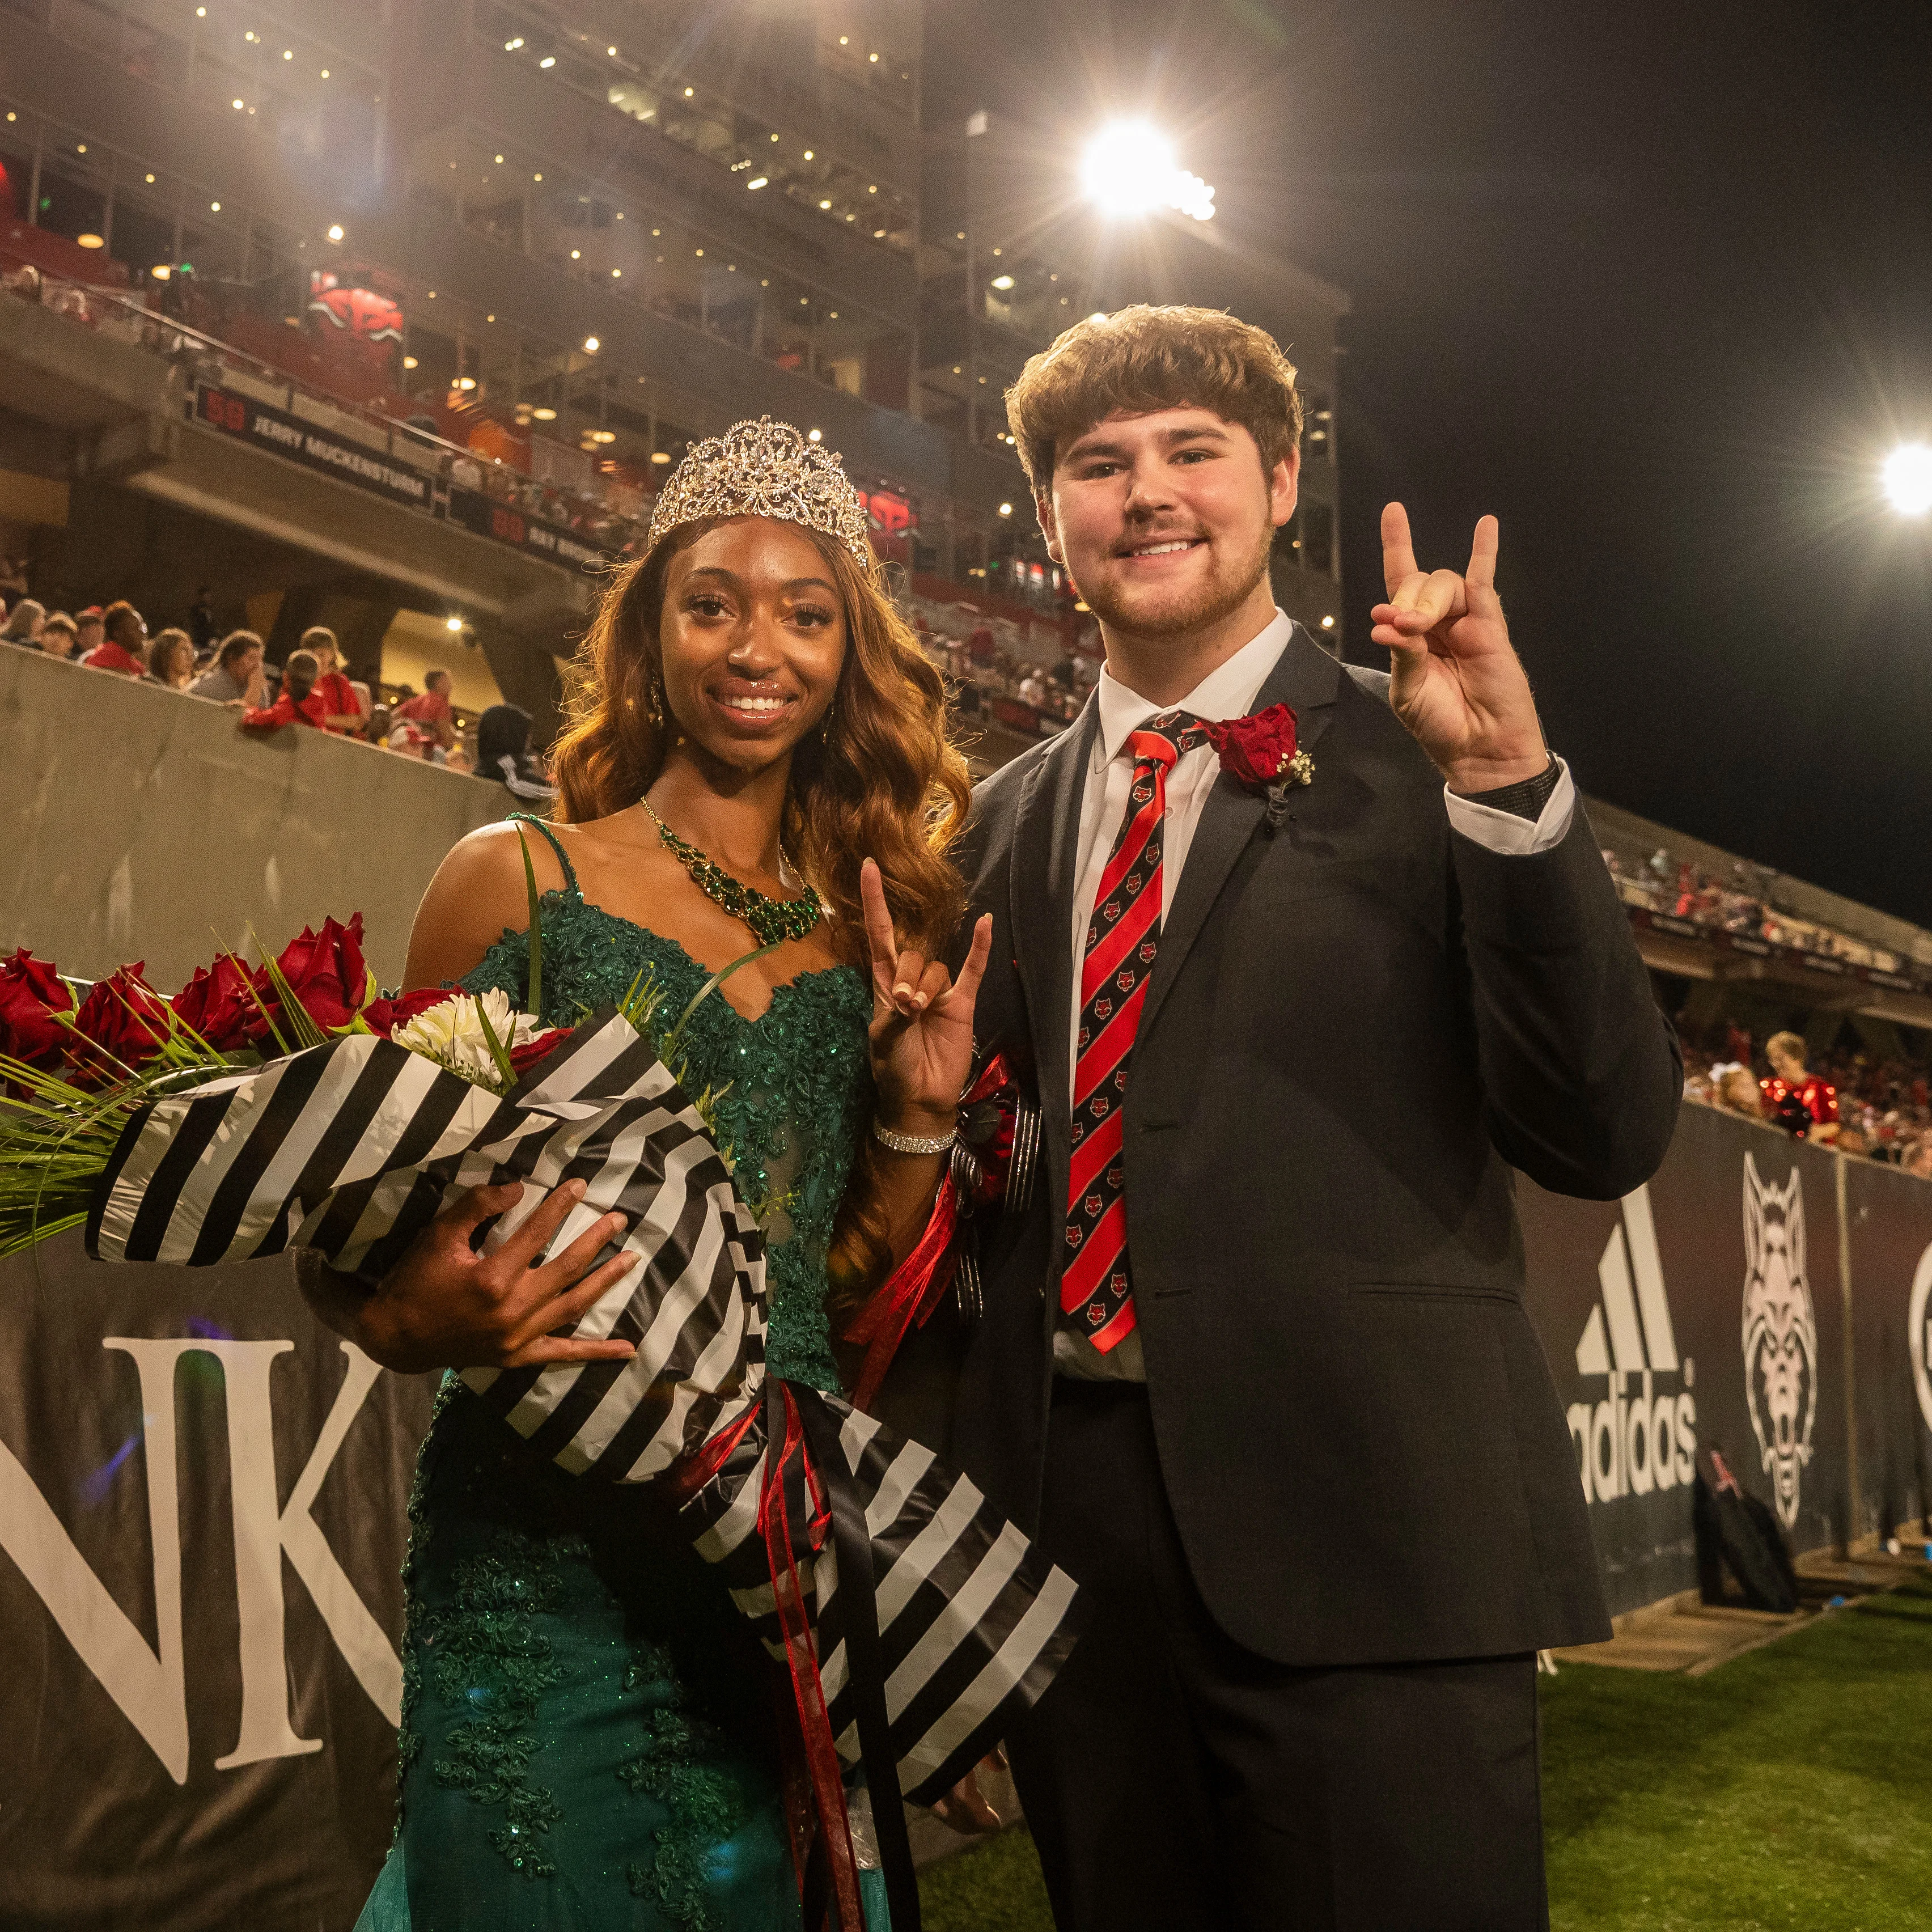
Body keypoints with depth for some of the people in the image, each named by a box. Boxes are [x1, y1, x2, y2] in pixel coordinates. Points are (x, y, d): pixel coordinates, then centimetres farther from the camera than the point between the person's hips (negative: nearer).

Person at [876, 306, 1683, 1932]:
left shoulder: (1418, 753, 1)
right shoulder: (1007, 820, 13)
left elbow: (1608, 1139, -8)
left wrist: (1506, 785, -16)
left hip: (1362, 1527, -4)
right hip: (1056, 1525, 4)